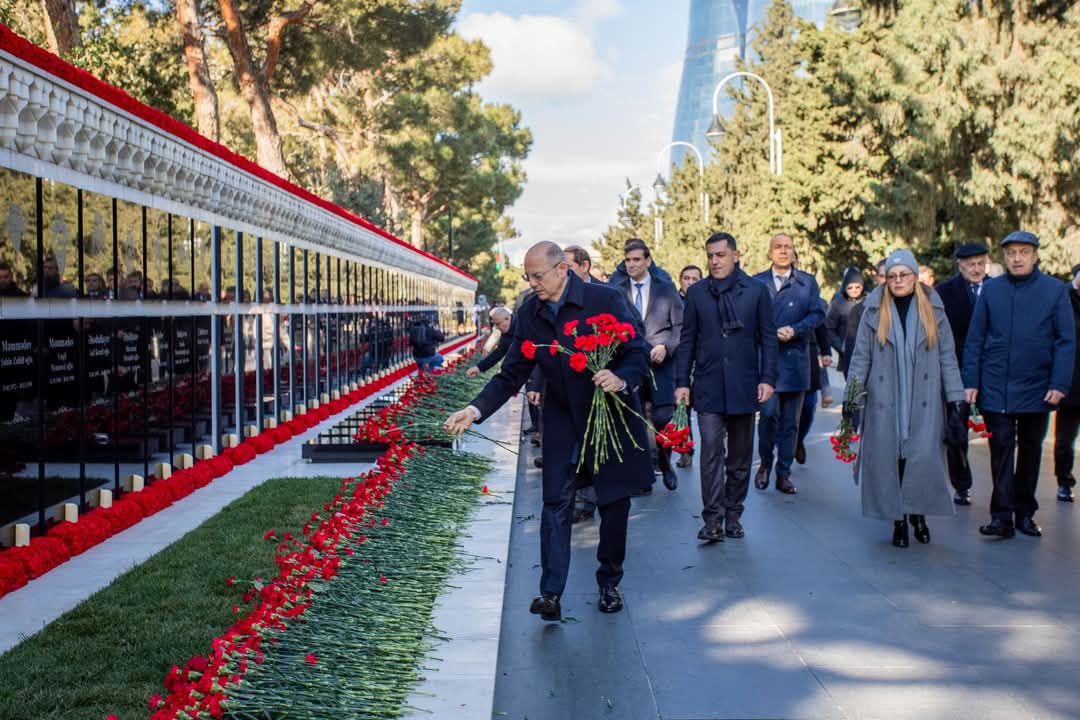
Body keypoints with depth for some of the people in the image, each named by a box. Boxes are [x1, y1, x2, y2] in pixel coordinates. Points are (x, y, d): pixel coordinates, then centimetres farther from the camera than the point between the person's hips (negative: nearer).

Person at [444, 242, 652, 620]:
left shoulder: (606, 300, -15)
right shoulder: (530, 313, -3)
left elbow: (639, 352, -12)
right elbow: (511, 374, -1)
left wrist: (622, 379, -34)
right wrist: (475, 410, -14)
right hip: (563, 421, 2)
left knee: (614, 503, 8)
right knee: (556, 503, -6)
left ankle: (609, 584, 24)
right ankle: (551, 594, -7)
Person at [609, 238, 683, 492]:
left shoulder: (666, 289, 7)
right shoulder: (616, 290, 8)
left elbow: (680, 326, 5)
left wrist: (666, 347, -11)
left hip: (660, 364, -1)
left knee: (662, 418, -6)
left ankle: (664, 462, 22)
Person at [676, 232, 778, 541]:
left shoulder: (756, 291, 3)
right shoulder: (696, 292, 6)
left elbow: (768, 338, 4)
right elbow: (687, 340, 8)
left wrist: (767, 379, -4)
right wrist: (682, 382, 2)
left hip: (744, 386, 1)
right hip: (708, 386, 0)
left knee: (740, 455, 8)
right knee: (711, 449, -10)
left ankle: (733, 515, 19)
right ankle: (712, 518, -7)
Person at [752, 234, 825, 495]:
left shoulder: (808, 282, 10)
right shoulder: (756, 282, 7)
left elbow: (817, 314, 3)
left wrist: (794, 330, -12)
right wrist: (771, 334, -12)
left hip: (795, 358, 2)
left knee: (790, 420, 6)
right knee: (769, 412, -12)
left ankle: (784, 473, 14)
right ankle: (765, 463, 10)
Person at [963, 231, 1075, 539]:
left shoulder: (1055, 290, -1)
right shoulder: (991, 290, 2)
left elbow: (1066, 340, -1)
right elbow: (974, 339, 4)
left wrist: (1060, 384, -9)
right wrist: (971, 382, -2)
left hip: (1036, 387, 1)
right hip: (996, 387, 0)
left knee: (1030, 450, 12)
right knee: (1001, 447, -5)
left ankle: (1025, 513, 23)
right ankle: (1002, 516, -3)